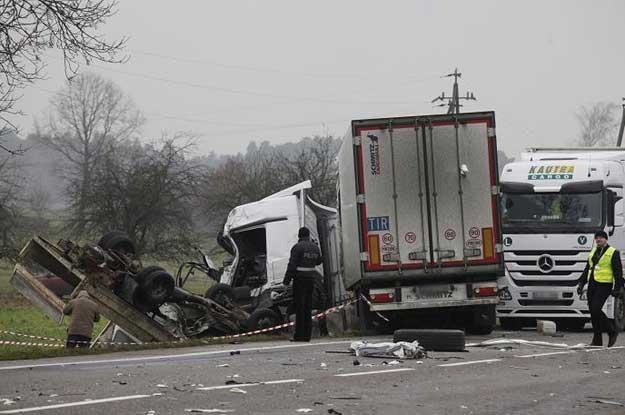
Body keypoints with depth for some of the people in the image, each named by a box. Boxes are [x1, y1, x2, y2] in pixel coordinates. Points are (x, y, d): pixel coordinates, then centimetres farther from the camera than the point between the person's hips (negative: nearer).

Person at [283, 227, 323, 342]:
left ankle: (299, 335, -9)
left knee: (299, 306, -6)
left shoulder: (297, 247, -10)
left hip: (300, 278, -6)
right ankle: (307, 335, 9)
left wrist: (286, 280, -12)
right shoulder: (315, 247, 9)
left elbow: (292, 264, -14)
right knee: (308, 307, 9)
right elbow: (318, 261, 23)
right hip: (311, 278, 6)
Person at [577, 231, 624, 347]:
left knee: (595, 310, -16)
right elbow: (587, 269, 24)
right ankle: (597, 340, 10)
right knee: (593, 312, 4)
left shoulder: (613, 253, -3)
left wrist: (617, 288, -12)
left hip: (604, 286, -7)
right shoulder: (593, 252, 18)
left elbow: (618, 272, -6)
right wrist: (581, 283, 17)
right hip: (592, 285, 7)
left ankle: (612, 331, 1)